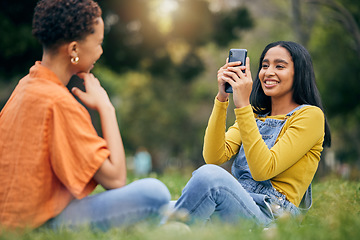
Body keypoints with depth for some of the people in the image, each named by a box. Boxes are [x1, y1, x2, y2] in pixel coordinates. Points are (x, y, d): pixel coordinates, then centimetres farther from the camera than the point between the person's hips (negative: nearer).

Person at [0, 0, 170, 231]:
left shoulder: (26, 84, 6)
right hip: (41, 225, -10)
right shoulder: (60, 102, -22)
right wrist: (106, 107, -12)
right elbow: (115, 178, -20)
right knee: (154, 192, -22)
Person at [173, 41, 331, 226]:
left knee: (210, 175, -34)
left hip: (271, 213, -5)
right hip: (236, 203, 5)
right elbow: (214, 157, 3)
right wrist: (222, 97, -5)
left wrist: (243, 105, -15)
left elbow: (263, 170, -13)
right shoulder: (255, 115, 21)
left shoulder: (310, 115, 2)